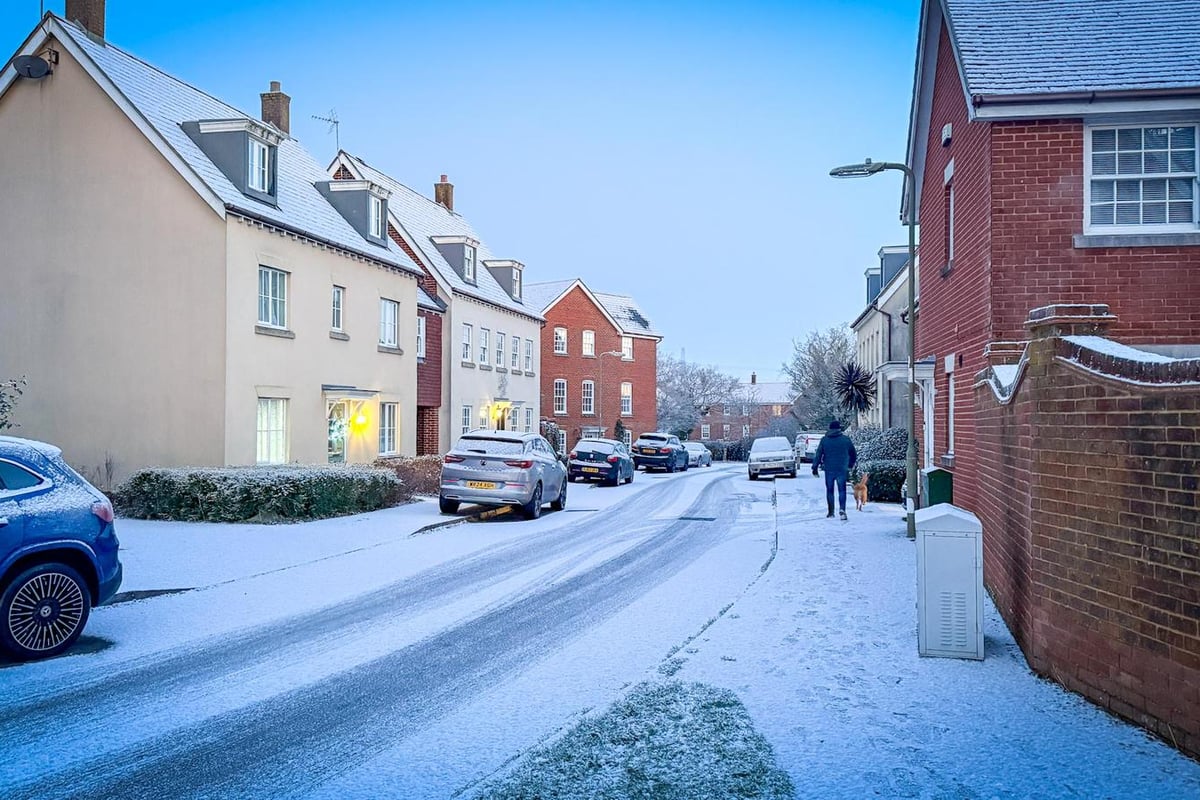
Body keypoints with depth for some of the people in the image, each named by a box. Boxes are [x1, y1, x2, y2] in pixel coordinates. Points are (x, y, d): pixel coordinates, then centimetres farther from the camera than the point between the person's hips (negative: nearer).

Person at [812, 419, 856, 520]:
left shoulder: (824, 440, 1)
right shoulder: (846, 439, 0)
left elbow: (818, 454, -1)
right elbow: (854, 455, 7)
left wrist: (815, 467, 4)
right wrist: (850, 466, 22)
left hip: (829, 469, 1)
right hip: (842, 469, -1)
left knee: (829, 491, 10)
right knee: (842, 490, 2)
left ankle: (831, 512, 13)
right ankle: (842, 509, -16)